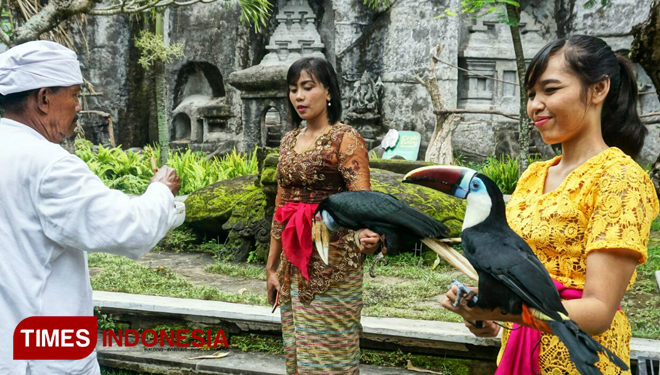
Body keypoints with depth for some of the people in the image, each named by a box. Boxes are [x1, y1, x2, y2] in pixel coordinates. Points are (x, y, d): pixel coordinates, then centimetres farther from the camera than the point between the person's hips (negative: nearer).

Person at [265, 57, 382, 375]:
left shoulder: (345, 139, -10)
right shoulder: (289, 140, 10)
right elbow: (281, 206, 14)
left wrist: (364, 235, -42)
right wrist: (272, 266, 14)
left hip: (332, 262, -6)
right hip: (293, 264, 7)